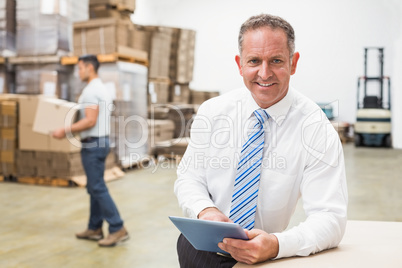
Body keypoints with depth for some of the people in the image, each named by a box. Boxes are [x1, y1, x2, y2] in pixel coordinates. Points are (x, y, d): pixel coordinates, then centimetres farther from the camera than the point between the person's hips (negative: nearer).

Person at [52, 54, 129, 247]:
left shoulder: (91, 90, -16)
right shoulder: (102, 88, 16)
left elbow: (90, 121, -24)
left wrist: (66, 131, -18)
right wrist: (72, 128, 26)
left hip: (92, 144, -11)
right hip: (101, 141, 11)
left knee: (98, 188, -7)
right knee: (95, 187, 13)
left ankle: (117, 229, -5)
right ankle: (95, 229, 20)